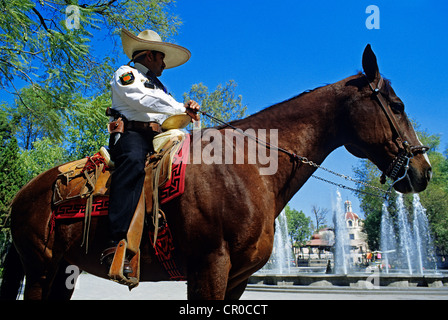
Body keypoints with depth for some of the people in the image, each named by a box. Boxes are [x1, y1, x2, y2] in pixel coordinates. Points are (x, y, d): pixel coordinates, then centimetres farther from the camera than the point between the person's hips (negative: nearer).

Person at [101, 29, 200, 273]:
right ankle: (116, 243, -49)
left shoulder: (158, 86, 36)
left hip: (158, 138, 8)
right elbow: (143, 100, -8)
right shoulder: (126, 74, 13)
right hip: (131, 134, -7)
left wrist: (187, 111, 6)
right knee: (133, 162, -39)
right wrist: (182, 109, -5)